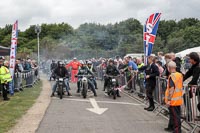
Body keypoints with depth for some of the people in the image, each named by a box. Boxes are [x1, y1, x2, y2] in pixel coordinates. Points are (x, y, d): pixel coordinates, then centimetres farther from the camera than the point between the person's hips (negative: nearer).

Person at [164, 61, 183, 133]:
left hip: (173, 100, -8)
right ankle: (171, 127, 32)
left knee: (175, 115, 0)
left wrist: (168, 100, -20)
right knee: (173, 114, 19)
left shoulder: (172, 76, -19)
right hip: (179, 99, 8)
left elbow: (171, 89, -23)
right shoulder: (180, 75, 6)